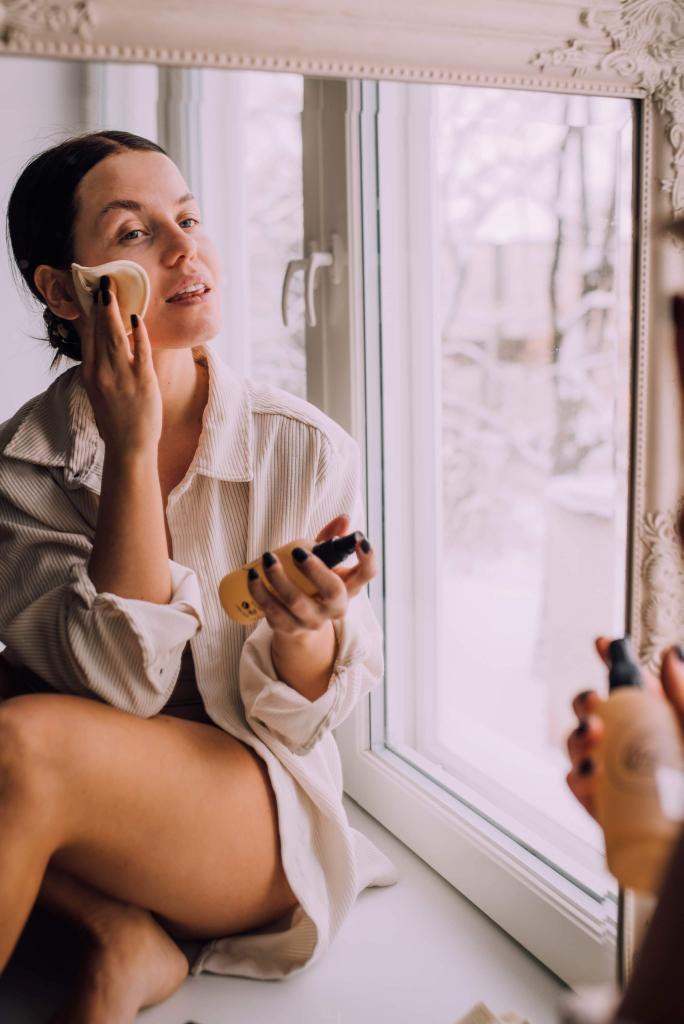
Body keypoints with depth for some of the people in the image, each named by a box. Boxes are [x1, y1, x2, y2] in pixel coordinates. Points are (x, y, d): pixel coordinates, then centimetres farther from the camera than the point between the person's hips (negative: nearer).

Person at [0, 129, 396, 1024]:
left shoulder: (308, 449, -10)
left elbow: (298, 719, -6)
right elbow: (119, 684, -17)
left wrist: (304, 628, -29)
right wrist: (132, 446, -21)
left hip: (261, 816, -3)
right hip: (89, 814, 3)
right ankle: (126, 940, -11)